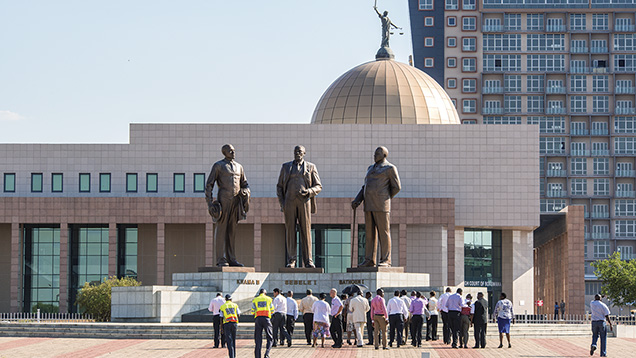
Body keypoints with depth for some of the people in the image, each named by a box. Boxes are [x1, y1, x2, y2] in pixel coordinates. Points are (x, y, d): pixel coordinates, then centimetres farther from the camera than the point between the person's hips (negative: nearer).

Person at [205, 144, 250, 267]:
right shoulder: (218, 165, 1)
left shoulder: (239, 167, 17)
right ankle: (221, 260, -3)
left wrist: (246, 192, -1)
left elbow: (245, 184, 23)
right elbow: (209, 185, -1)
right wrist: (209, 202, -10)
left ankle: (231, 259, 10)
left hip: (236, 201, 5)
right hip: (223, 200, -5)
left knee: (232, 231, 6)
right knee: (221, 230, -4)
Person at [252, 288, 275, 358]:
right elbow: (272, 311, 12)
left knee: (258, 339, 6)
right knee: (270, 338, 6)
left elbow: (253, 311, 9)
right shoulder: (269, 299, 11)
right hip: (266, 318, -1)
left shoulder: (255, 300, 13)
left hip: (258, 318, 1)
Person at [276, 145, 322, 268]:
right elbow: (279, 187, 12)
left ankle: (308, 261, -2)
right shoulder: (286, 167, 12)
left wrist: (308, 191, -15)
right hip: (289, 201, 1)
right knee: (290, 230, -2)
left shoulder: (311, 167, 9)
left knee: (305, 230, -4)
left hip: (304, 201, -1)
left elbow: (318, 187, 7)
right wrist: (282, 203, -1)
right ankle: (291, 261, 1)